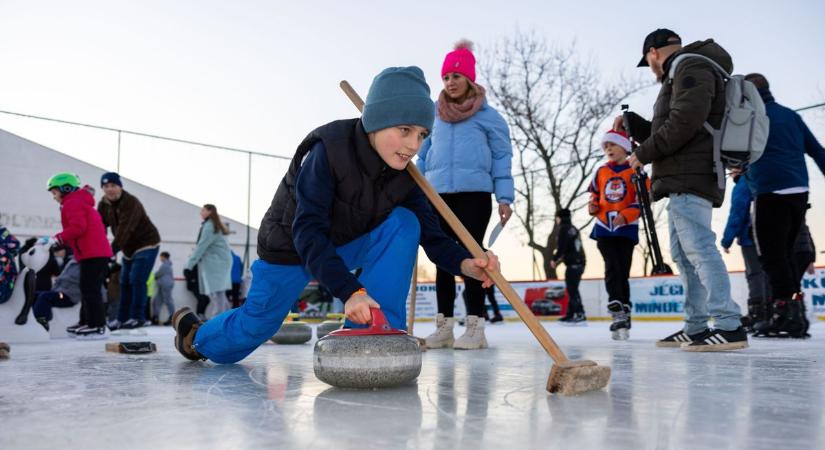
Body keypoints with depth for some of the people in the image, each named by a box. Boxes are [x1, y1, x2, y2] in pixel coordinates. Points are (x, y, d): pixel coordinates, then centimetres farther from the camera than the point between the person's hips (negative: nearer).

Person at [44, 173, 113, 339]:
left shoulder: (72, 203, -5)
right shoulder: (82, 202, 26)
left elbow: (78, 227, -19)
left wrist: (56, 239, -16)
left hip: (92, 253, -11)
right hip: (98, 251, 11)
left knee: (90, 290, -9)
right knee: (88, 289, 17)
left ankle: (98, 327, -9)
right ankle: (86, 323, 26)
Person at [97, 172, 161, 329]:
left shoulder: (131, 203, -25)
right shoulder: (103, 205, -1)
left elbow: (124, 229, -33)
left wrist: (111, 251, -39)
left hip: (146, 244, -8)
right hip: (128, 248, 8)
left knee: (137, 280, -15)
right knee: (125, 282, 10)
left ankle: (138, 317, -8)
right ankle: (122, 318, 18)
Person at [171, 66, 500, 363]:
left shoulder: (405, 172, -16)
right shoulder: (328, 150, -33)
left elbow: (430, 231, -16)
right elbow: (307, 231, -38)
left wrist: (463, 263, -38)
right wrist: (350, 291, -50)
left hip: (347, 245, 4)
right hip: (292, 247, -4)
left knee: (403, 222, -22)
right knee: (254, 328, 5)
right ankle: (195, 332, 42)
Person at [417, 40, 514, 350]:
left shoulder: (488, 115, 5)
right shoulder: (434, 115, 14)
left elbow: (502, 157, 3)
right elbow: (423, 155, 18)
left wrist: (504, 197, -5)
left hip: (474, 193, -4)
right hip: (439, 195, 4)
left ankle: (475, 326, -2)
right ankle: (444, 326, 10)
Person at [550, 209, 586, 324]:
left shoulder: (564, 228, -7)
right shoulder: (573, 229, 20)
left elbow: (562, 247, -16)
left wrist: (554, 259, -2)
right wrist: (560, 260, 22)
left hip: (573, 264, -10)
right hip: (579, 262, 10)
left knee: (572, 289, -10)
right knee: (572, 289, 12)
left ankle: (580, 315, -15)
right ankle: (570, 315, 14)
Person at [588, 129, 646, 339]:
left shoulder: (635, 172, 0)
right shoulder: (601, 172, 12)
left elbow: (642, 199, -5)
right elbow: (594, 194, 22)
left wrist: (625, 215, -19)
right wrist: (593, 206, 0)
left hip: (626, 229, -2)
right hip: (604, 228, 2)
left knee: (623, 272, 3)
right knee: (612, 269, -11)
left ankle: (624, 313, 14)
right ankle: (618, 312, -16)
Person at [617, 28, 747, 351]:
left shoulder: (691, 67, -5)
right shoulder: (684, 73, 27)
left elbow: (684, 122, -20)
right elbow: (665, 132, 30)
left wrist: (644, 154, -12)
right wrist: (631, 123, 25)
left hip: (690, 178, -11)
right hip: (683, 180, 11)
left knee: (698, 249, -15)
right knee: (683, 253, 10)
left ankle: (729, 326, -15)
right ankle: (695, 329, 13)